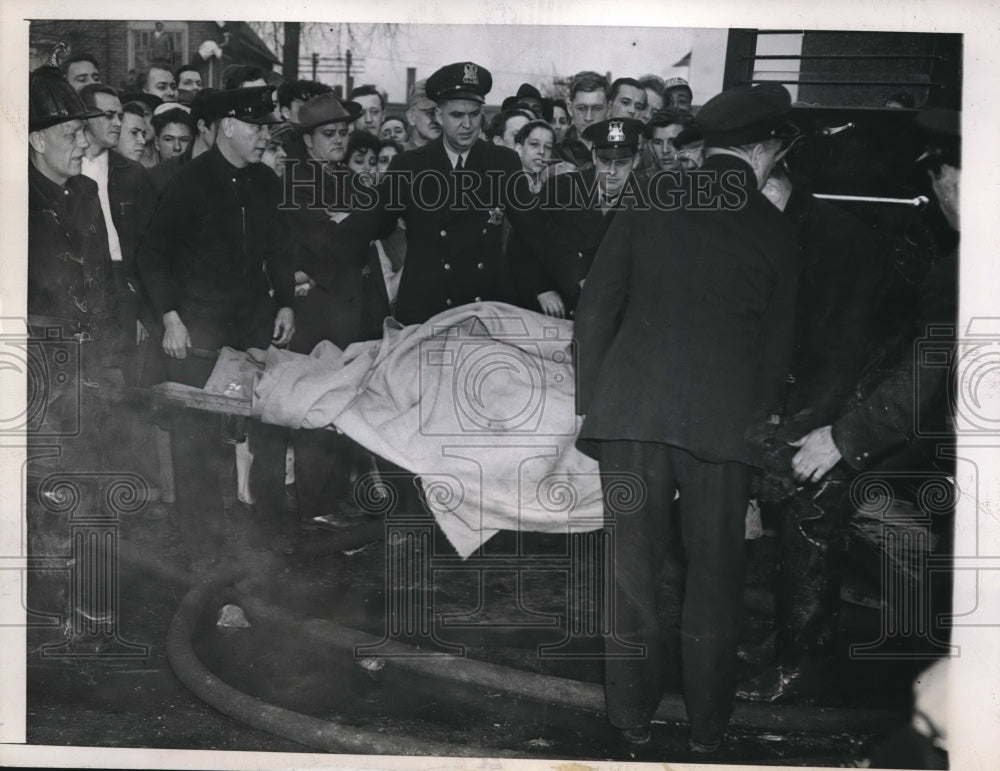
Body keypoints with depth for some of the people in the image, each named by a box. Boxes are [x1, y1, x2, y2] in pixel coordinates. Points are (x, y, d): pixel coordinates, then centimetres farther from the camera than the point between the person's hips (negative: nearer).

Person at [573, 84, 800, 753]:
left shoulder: (647, 206, 7)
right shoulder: (776, 232, 7)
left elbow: (595, 311, 5)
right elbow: (776, 347, 10)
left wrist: (590, 406, 12)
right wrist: (757, 423, 20)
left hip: (630, 408, 1)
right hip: (724, 418, 0)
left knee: (637, 570, 10)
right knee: (715, 577, 12)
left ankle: (633, 719, 22)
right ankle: (709, 729, 24)